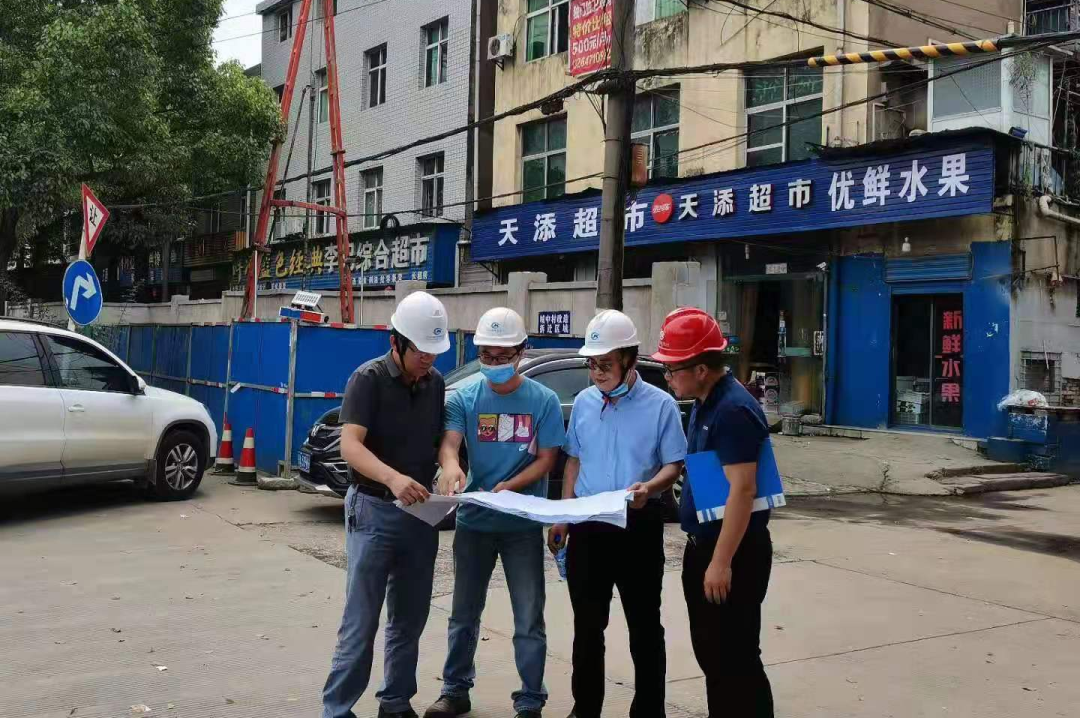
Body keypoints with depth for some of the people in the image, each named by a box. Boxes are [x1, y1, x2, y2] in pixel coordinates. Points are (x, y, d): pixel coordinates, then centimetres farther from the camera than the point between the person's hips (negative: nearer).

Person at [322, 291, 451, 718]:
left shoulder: (436, 383, 6)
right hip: (374, 509, -6)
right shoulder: (368, 379, -12)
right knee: (361, 622, -4)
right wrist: (393, 478, -41)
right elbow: (350, 446, -24)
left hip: (420, 511, 6)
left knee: (409, 620, 13)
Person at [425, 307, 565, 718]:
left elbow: (546, 459, -5)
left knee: (529, 619, 3)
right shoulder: (463, 398, 0)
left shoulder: (543, 401, -4)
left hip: (523, 524, -2)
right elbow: (449, 442, -14)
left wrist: (510, 486, -22)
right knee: (464, 613, 14)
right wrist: (450, 466, -38)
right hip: (473, 520, 2)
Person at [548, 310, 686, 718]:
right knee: (587, 624, 13)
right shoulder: (584, 402, 6)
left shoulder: (660, 404, -8)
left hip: (639, 526, -4)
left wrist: (649, 488, -26)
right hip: (587, 525, 4)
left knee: (644, 624, 7)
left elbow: (673, 465, -6)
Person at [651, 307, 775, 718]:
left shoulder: (734, 409, -21)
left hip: (732, 553, -10)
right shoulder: (704, 404, 10)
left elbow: (742, 490, -25)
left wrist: (722, 562, -25)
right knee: (709, 651, 18)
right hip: (703, 546, 10)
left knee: (735, 658, -2)